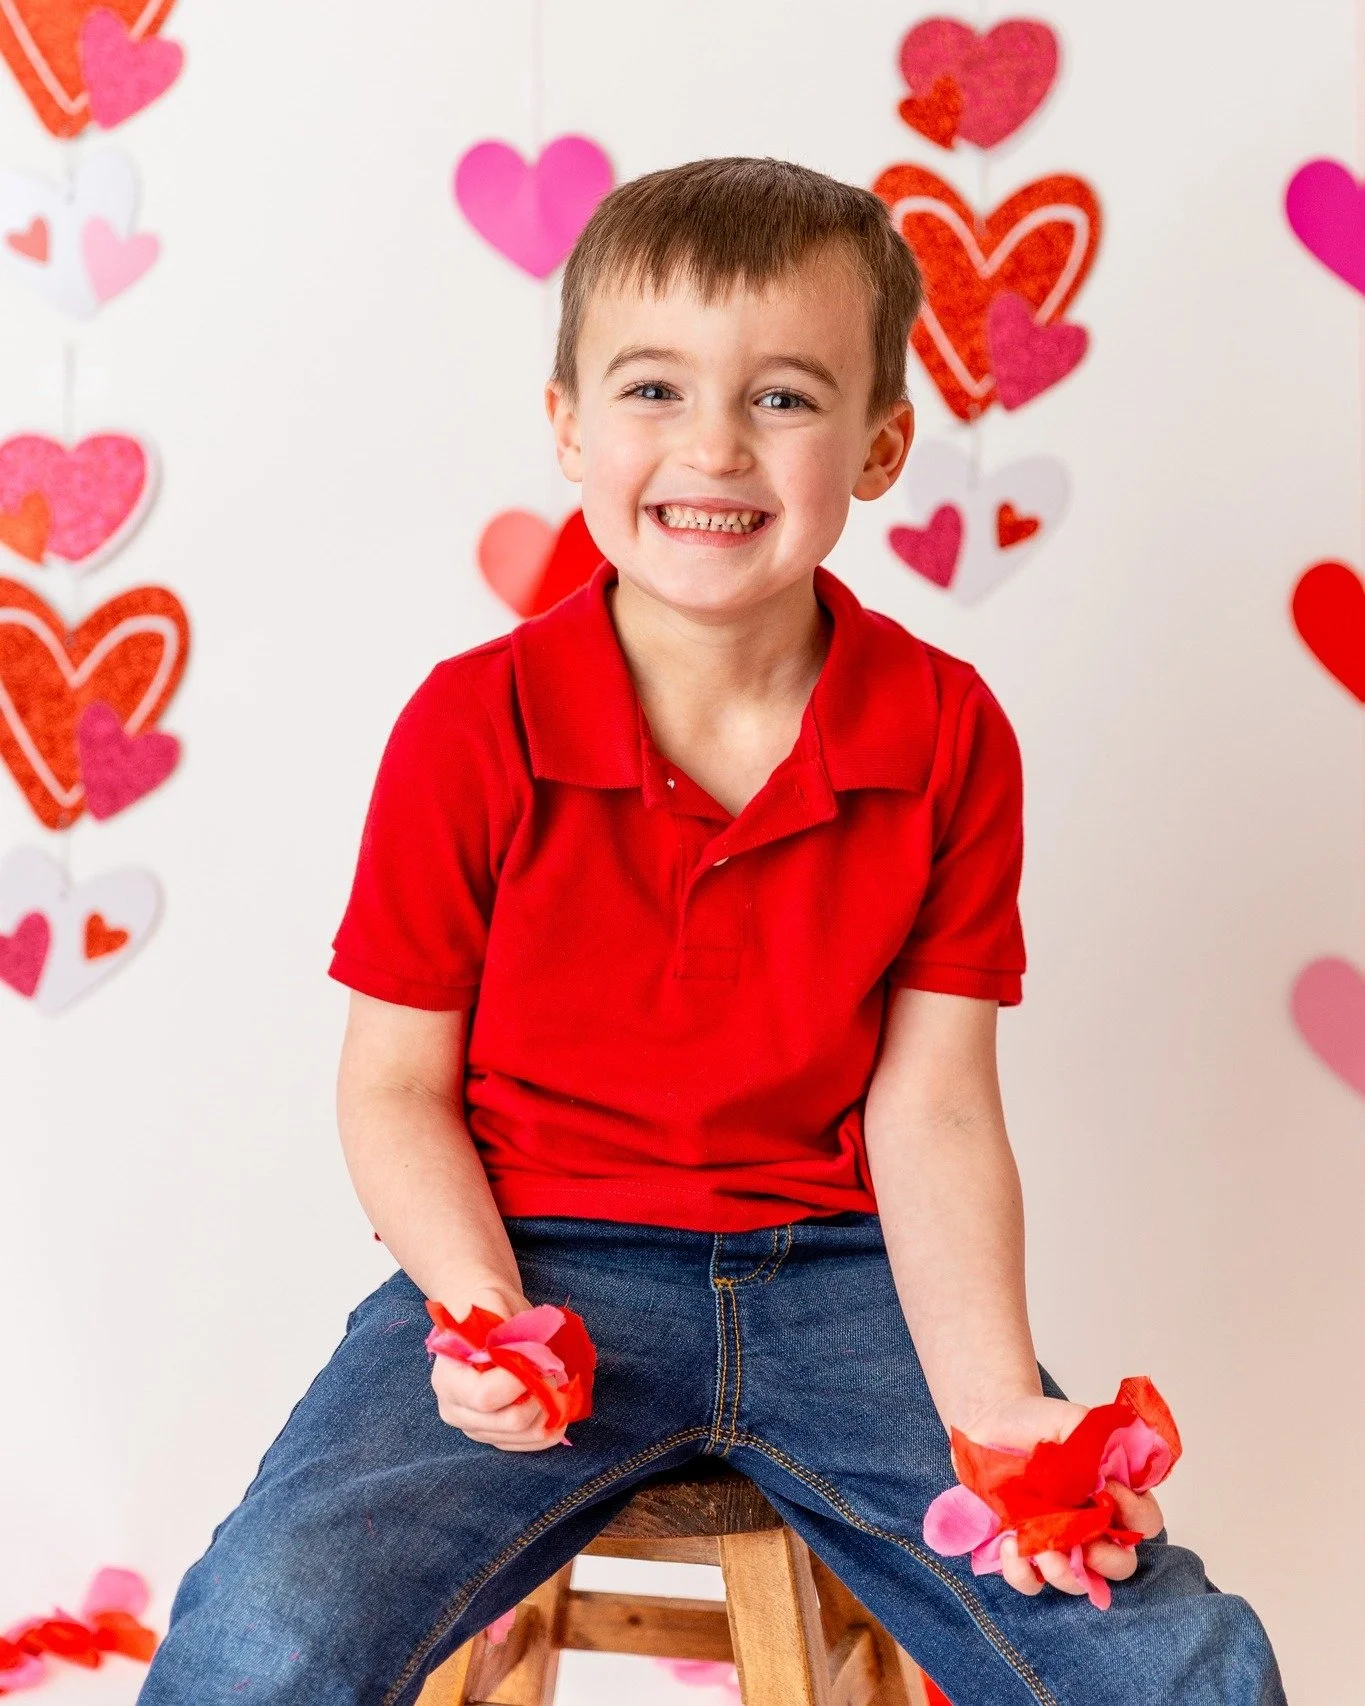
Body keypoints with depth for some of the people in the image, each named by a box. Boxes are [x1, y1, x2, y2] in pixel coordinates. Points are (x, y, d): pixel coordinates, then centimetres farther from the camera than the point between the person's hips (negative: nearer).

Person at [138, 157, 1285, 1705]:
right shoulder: (472, 731, -7)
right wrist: (484, 1319, -20)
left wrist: (992, 1402, -16)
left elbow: (931, 1107, -3)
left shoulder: (949, 735, -2)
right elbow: (399, 1083, -2)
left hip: (839, 1275, 2)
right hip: (540, 1262, -1)